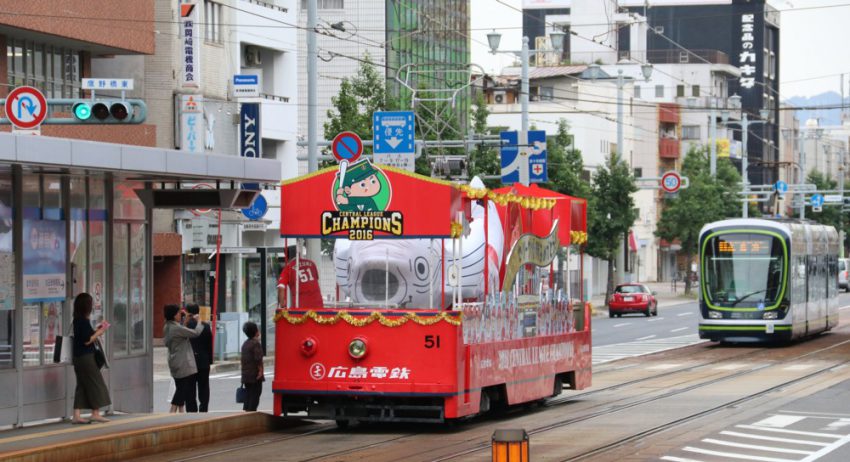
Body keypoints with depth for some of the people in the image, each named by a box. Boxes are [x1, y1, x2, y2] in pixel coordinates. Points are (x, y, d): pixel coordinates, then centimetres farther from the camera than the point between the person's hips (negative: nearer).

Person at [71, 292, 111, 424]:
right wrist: (99, 332, -9)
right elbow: (87, 340, -19)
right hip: (86, 357, -9)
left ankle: (76, 415, 6)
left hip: (78, 357, 9)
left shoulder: (77, 320, 11)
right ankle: (95, 413, 5)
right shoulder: (84, 321, -17)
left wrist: (96, 331, 15)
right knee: (95, 383, 1)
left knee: (82, 385, 10)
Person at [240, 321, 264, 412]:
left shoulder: (245, 344, 13)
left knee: (248, 396, 12)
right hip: (255, 375, -8)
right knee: (254, 397, -5)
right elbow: (258, 359, -21)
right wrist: (260, 370, -14)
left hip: (246, 375, 8)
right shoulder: (256, 343, -14)